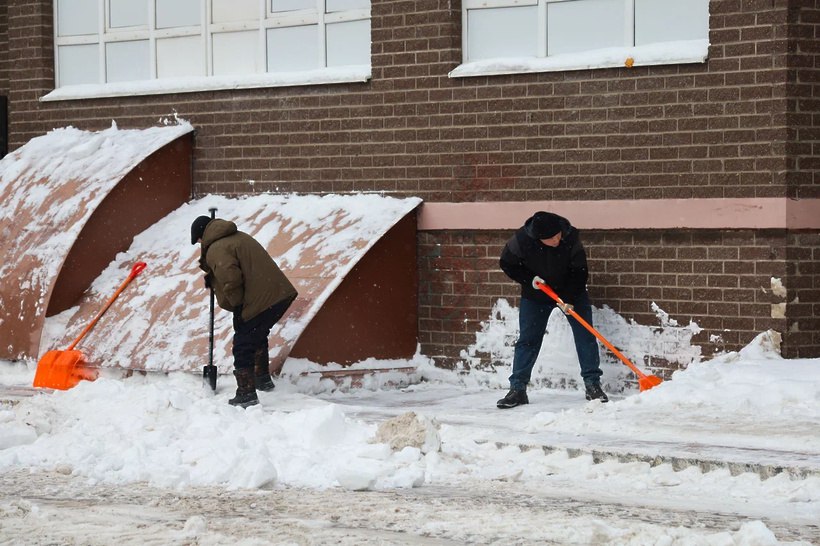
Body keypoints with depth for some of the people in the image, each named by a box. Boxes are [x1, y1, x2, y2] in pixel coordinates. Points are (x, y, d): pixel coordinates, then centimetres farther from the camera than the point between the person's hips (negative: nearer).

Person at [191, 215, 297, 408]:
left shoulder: (216, 250, -9)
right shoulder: (238, 236, 21)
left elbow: (230, 279, -23)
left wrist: (236, 305, -8)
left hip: (259, 301, -9)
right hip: (282, 294, 9)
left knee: (243, 346, 3)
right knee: (258, 335, 30)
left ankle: (246, 393, 5)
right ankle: (262, 378, 38)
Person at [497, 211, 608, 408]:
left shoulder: (571, 237, -26)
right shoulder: (522, 240, -27)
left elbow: (579, 271, -17)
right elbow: (507, 264, -9)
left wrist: (570, 299, -23)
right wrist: (529, 279, -19)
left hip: (571, 291, 0)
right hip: (535, 294, 0)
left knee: (585, 335, -5)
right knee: (527, 339, -2)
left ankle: (592, 385, 2)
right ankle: (517, 389, 2)